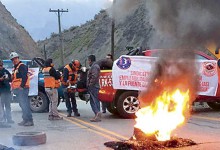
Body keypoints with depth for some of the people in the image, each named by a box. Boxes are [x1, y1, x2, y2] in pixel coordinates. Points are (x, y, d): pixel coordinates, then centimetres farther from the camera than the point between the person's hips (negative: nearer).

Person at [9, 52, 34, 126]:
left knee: (25, 105, -15)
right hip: (17, 89, 10)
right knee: (22, 105, 11)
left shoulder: (22, 66, -7)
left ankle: (30, 120, -17)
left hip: (22, 89, -10)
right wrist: (13, 87, 17)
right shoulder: (15, 68, 24)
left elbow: (25, 77, -19)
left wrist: (22, 86, -24)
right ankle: (25, 120, 15)